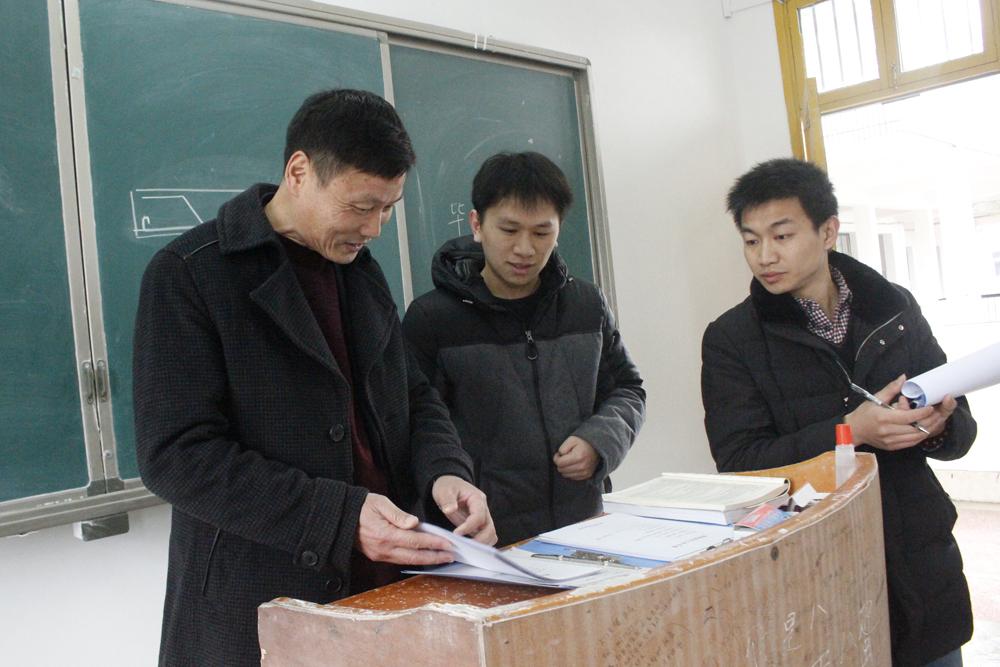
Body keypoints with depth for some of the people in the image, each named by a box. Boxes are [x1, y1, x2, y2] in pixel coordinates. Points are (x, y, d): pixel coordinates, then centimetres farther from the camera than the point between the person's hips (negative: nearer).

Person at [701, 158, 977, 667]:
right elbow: (739, 463, -15)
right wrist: (849, 432, -25)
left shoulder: (895, 309, 3)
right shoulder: (731, 339, -7)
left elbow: (962, 429, 8)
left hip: (921, 574, 4)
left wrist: (939, 424, -15)